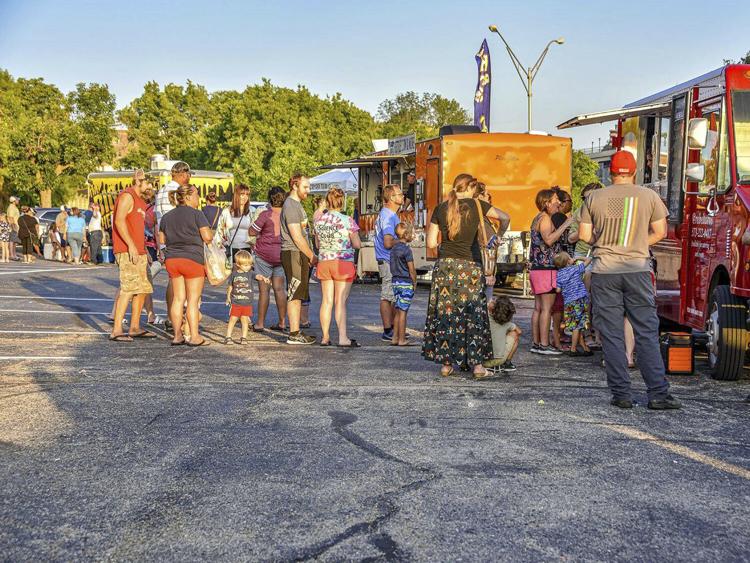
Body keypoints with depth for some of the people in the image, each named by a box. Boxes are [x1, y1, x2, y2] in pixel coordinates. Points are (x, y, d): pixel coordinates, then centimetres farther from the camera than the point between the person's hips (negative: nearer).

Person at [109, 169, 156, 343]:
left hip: (138, 252, 10)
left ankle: (135, 328, 19)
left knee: (143, 289, 12)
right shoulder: (127, 196, -9)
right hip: (126, 251, -10)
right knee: (129, 288, -17)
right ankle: (116, 330, -17)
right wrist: (131, 245, -26)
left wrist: (144, 250, 23)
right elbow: (119, 221, -21)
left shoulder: (140, 200, 22)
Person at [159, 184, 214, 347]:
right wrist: (210, 233, 9)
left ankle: (177, 335, 9)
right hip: (192, 259, -6)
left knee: (178, 298, 9)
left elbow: (162, 239, 14)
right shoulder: (196, 214, -7)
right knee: (193, 300, -1)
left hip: (172, 259, 6)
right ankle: (194, 337, 0)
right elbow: (207, 237, -12)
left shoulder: (167, 216, 12)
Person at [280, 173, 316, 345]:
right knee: (294, 295, -8)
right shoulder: (291, 206, -13)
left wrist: (309, 257, 17)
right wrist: (312, 256, -10)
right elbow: (297, 237, -17)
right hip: (293, 254, -10)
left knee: (298, 295, 11)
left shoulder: (297, 204, 20)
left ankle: (296, 332, 16)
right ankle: (294, 334, -6)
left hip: (300, 255, 10)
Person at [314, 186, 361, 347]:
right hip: (343, 263, -4)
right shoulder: (347, 220, -11)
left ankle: (325, 337, 12)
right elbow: (357, 244, -9)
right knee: (341, 301, -3)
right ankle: (343, 338, -5)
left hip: (323, 263, 4)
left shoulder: (319, 219, 4)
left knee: (326, 300, 9)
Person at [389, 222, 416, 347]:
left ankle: (395, 338, 15)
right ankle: (401, 340, 1)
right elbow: (411, 269, -13)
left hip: (395, 281, 7)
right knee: (403, 312, -3)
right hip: (406, 282, -7)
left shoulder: (394, 248, 9)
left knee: (398, 311, 13)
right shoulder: (407, 249, -15)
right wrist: (414, 282, -2)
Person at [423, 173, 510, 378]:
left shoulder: (440, 209, 6)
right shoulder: (477, 205, 1)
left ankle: (446, 363, 7)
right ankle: (476, 363, 4)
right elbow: (505, 217, -2)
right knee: (474, 314, 5)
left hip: (445, 264, 2)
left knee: (445, 313, 7)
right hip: (470, 265, -2)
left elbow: (431, 243, 4)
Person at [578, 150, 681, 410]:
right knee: (647, 333, 3)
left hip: (604, 271, 0)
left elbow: (584, 234, 5)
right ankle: (658, 394, 0)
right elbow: (660, 232, 6)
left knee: (611, 336, 5)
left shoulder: (595, 198, 2)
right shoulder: (649, 196, 3)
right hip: (638, 270, 0)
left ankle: (621, 394, 5)